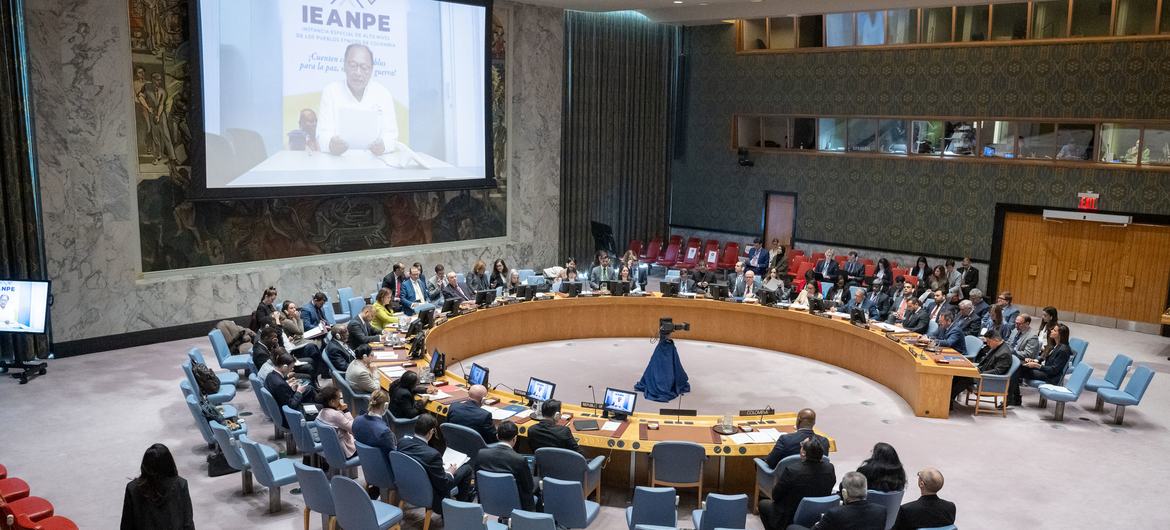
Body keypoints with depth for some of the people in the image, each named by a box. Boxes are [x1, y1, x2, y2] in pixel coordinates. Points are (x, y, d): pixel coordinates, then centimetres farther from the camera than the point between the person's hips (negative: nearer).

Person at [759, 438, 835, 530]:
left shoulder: (791, 471, -31)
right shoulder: (830, 468, -18)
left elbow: (775, 496, -14)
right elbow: (828, 494, 2)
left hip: (791, 519, -5)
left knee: (763, 504, 22)